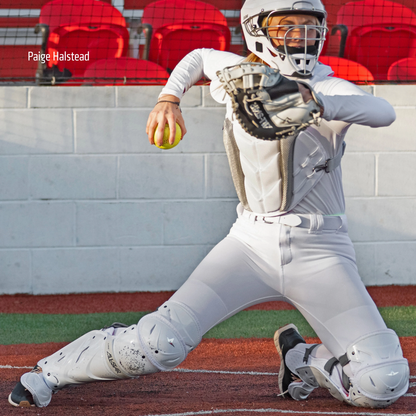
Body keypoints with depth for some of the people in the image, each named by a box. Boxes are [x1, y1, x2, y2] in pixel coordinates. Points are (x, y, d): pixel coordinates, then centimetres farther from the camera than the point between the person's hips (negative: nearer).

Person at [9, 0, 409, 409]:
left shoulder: (327, 89, -10)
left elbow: (383, 112, -32)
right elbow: (199, 57, 27)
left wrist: (315, 102, -48)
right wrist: (169, 98, 9)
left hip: (319, 253, -1)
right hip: (253, 240, 1)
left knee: (384, 384, -13)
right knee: (159, 344, -15)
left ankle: (304, 361, 18)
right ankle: (51, 372, 9)